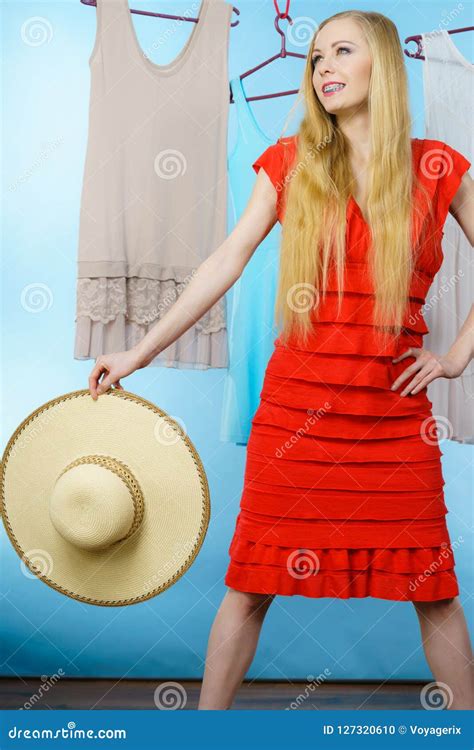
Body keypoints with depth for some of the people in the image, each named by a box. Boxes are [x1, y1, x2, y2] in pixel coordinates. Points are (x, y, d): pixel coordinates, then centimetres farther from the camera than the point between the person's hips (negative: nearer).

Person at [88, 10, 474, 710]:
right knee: (252, 582, 5)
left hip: (395, 412, 0)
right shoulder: (291, 162, 4)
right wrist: (139, 352, -2)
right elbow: (227, 262, 2)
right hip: (295, 404, 0)